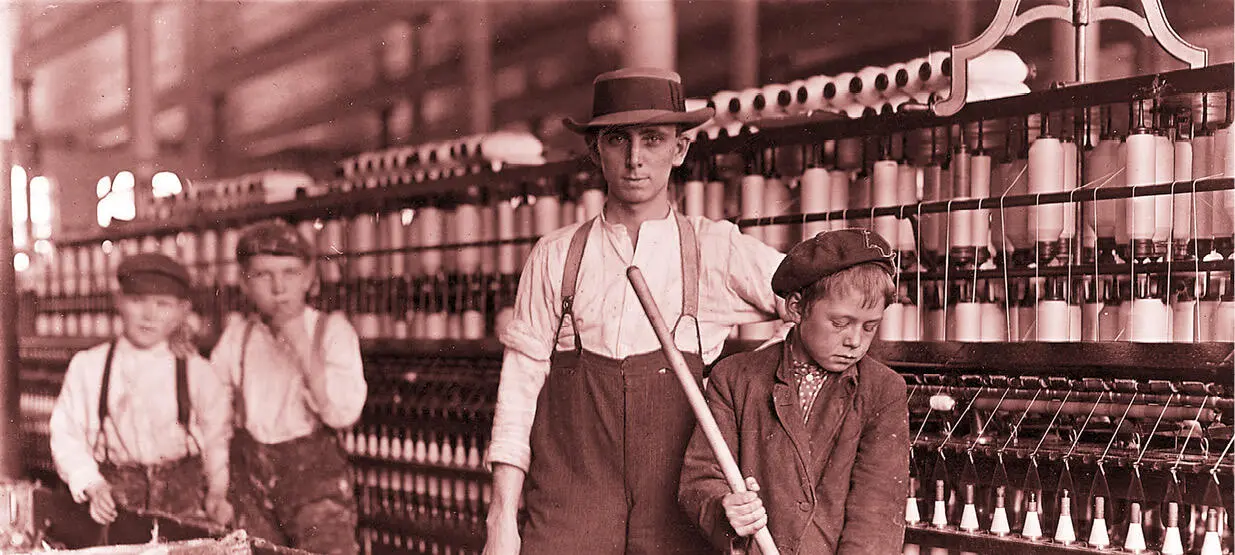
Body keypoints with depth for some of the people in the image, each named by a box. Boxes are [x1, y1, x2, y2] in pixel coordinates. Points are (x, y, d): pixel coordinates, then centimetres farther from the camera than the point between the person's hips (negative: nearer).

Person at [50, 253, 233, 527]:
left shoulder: (197, 372, 3)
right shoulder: (87, 366, 4)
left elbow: (217, 437, 9)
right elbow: (67, 434, 4)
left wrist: (217, 492, -2)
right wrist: (92, 486, -9)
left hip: (182, 497, 0)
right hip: (112, 497, 0)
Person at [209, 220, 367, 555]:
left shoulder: (331, 330, -5)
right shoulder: (237, 335, 7)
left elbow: (344, 413, -16)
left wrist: (302, 345, -19)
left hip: (314, 470, -3)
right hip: (250, 475, 3)